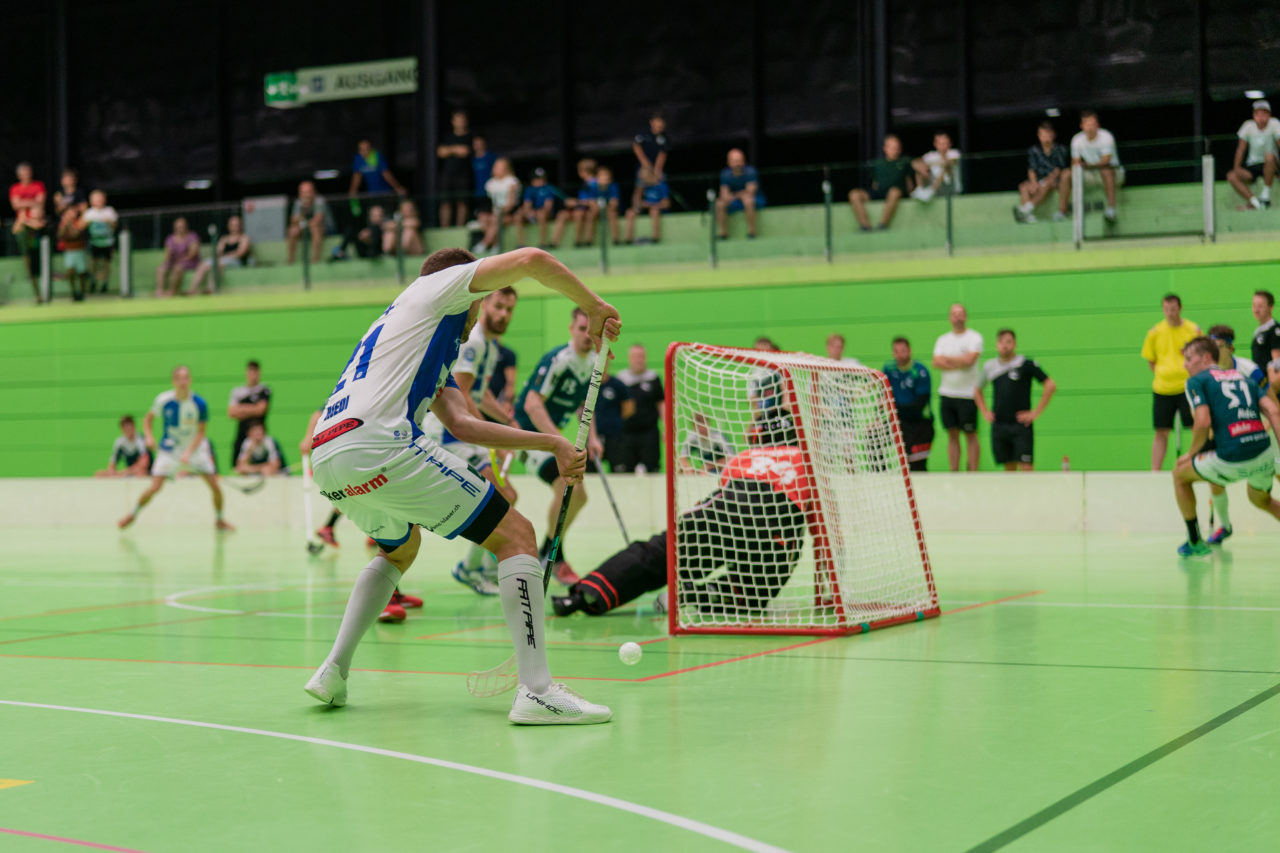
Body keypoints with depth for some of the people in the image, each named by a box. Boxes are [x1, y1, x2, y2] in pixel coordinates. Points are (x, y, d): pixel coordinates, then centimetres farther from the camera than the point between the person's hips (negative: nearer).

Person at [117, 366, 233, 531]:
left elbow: (201, 432, -13)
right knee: (154, 488, -11)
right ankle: (133, 515, 15)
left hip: (195, 448, 0)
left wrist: (188, 453, -26)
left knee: (215, 487, -7)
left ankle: (219, 520, 18)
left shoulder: (199, 403, -17)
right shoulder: (163, 400, -15)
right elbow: (148, 419, 2)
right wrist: (149, 437, -16)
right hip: (170, 449, 0)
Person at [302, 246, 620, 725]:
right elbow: (531, 260, 3)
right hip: (377, 447, -9)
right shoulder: (434, 288, 15)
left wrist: (550, 444, 22)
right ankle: (537, 692, -13)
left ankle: (333, 672, 26)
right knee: (516, 536, -3)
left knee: (400, 547, 37)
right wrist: (594, 307, 16)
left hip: (327, 461, 9)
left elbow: (461, 424, 26)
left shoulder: (431, 345, 35)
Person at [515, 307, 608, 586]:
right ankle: (554, 557, -9)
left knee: (578, 496, 13)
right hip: (527, 431, -9)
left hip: (551, 434, 9)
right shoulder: (557, 360, -22)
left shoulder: (593, 364, 5)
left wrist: (591, 437, 6)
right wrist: (559, 441, -37)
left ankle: (547, 553, 32)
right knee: (567, 488, -25)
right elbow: (532, 404, -29)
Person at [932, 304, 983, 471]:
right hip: (947, 393, 4)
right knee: (952, 435, 5)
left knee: (970, 435, -2)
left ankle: (973, 473, -1)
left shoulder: (974, 337, -2)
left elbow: (969, 359, -16)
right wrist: (959, 363, -12)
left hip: (967, 394, -4)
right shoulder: (943, 339, 12)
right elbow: (936, 362, -1)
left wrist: (947, 358, -4)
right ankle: (954, 473, 7)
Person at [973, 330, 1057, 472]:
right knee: (1009, 468, 8)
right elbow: (977, 391, 26)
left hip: (1021, 425, -4)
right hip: (998, 426, 4)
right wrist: (985, 412, 12)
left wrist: (1037, 412, -9)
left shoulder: (1026, 364, -5)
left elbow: (1051, 385, -6)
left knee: (1026, 468, -10)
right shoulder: (989, 367, 10)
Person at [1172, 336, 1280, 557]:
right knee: (1261, 500, 36)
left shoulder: (1196, 381, 5)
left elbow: (1203, 422, -10)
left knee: (1180, 474, 22)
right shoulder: (1242, 377, 21)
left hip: (1232, 461, -6)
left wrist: (1191, 453, 6)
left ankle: (1195, 543, 27)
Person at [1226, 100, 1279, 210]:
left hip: (1269, 166, -3)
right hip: (1252, 166, 3)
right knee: (1231, 176, -22)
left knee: (1269, 156, -37)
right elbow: (1241, 148, -1)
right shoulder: (1248, 126, -3)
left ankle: (1266, 195, -24)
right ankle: (1255, 202, -32)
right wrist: (1236, 167, -11)